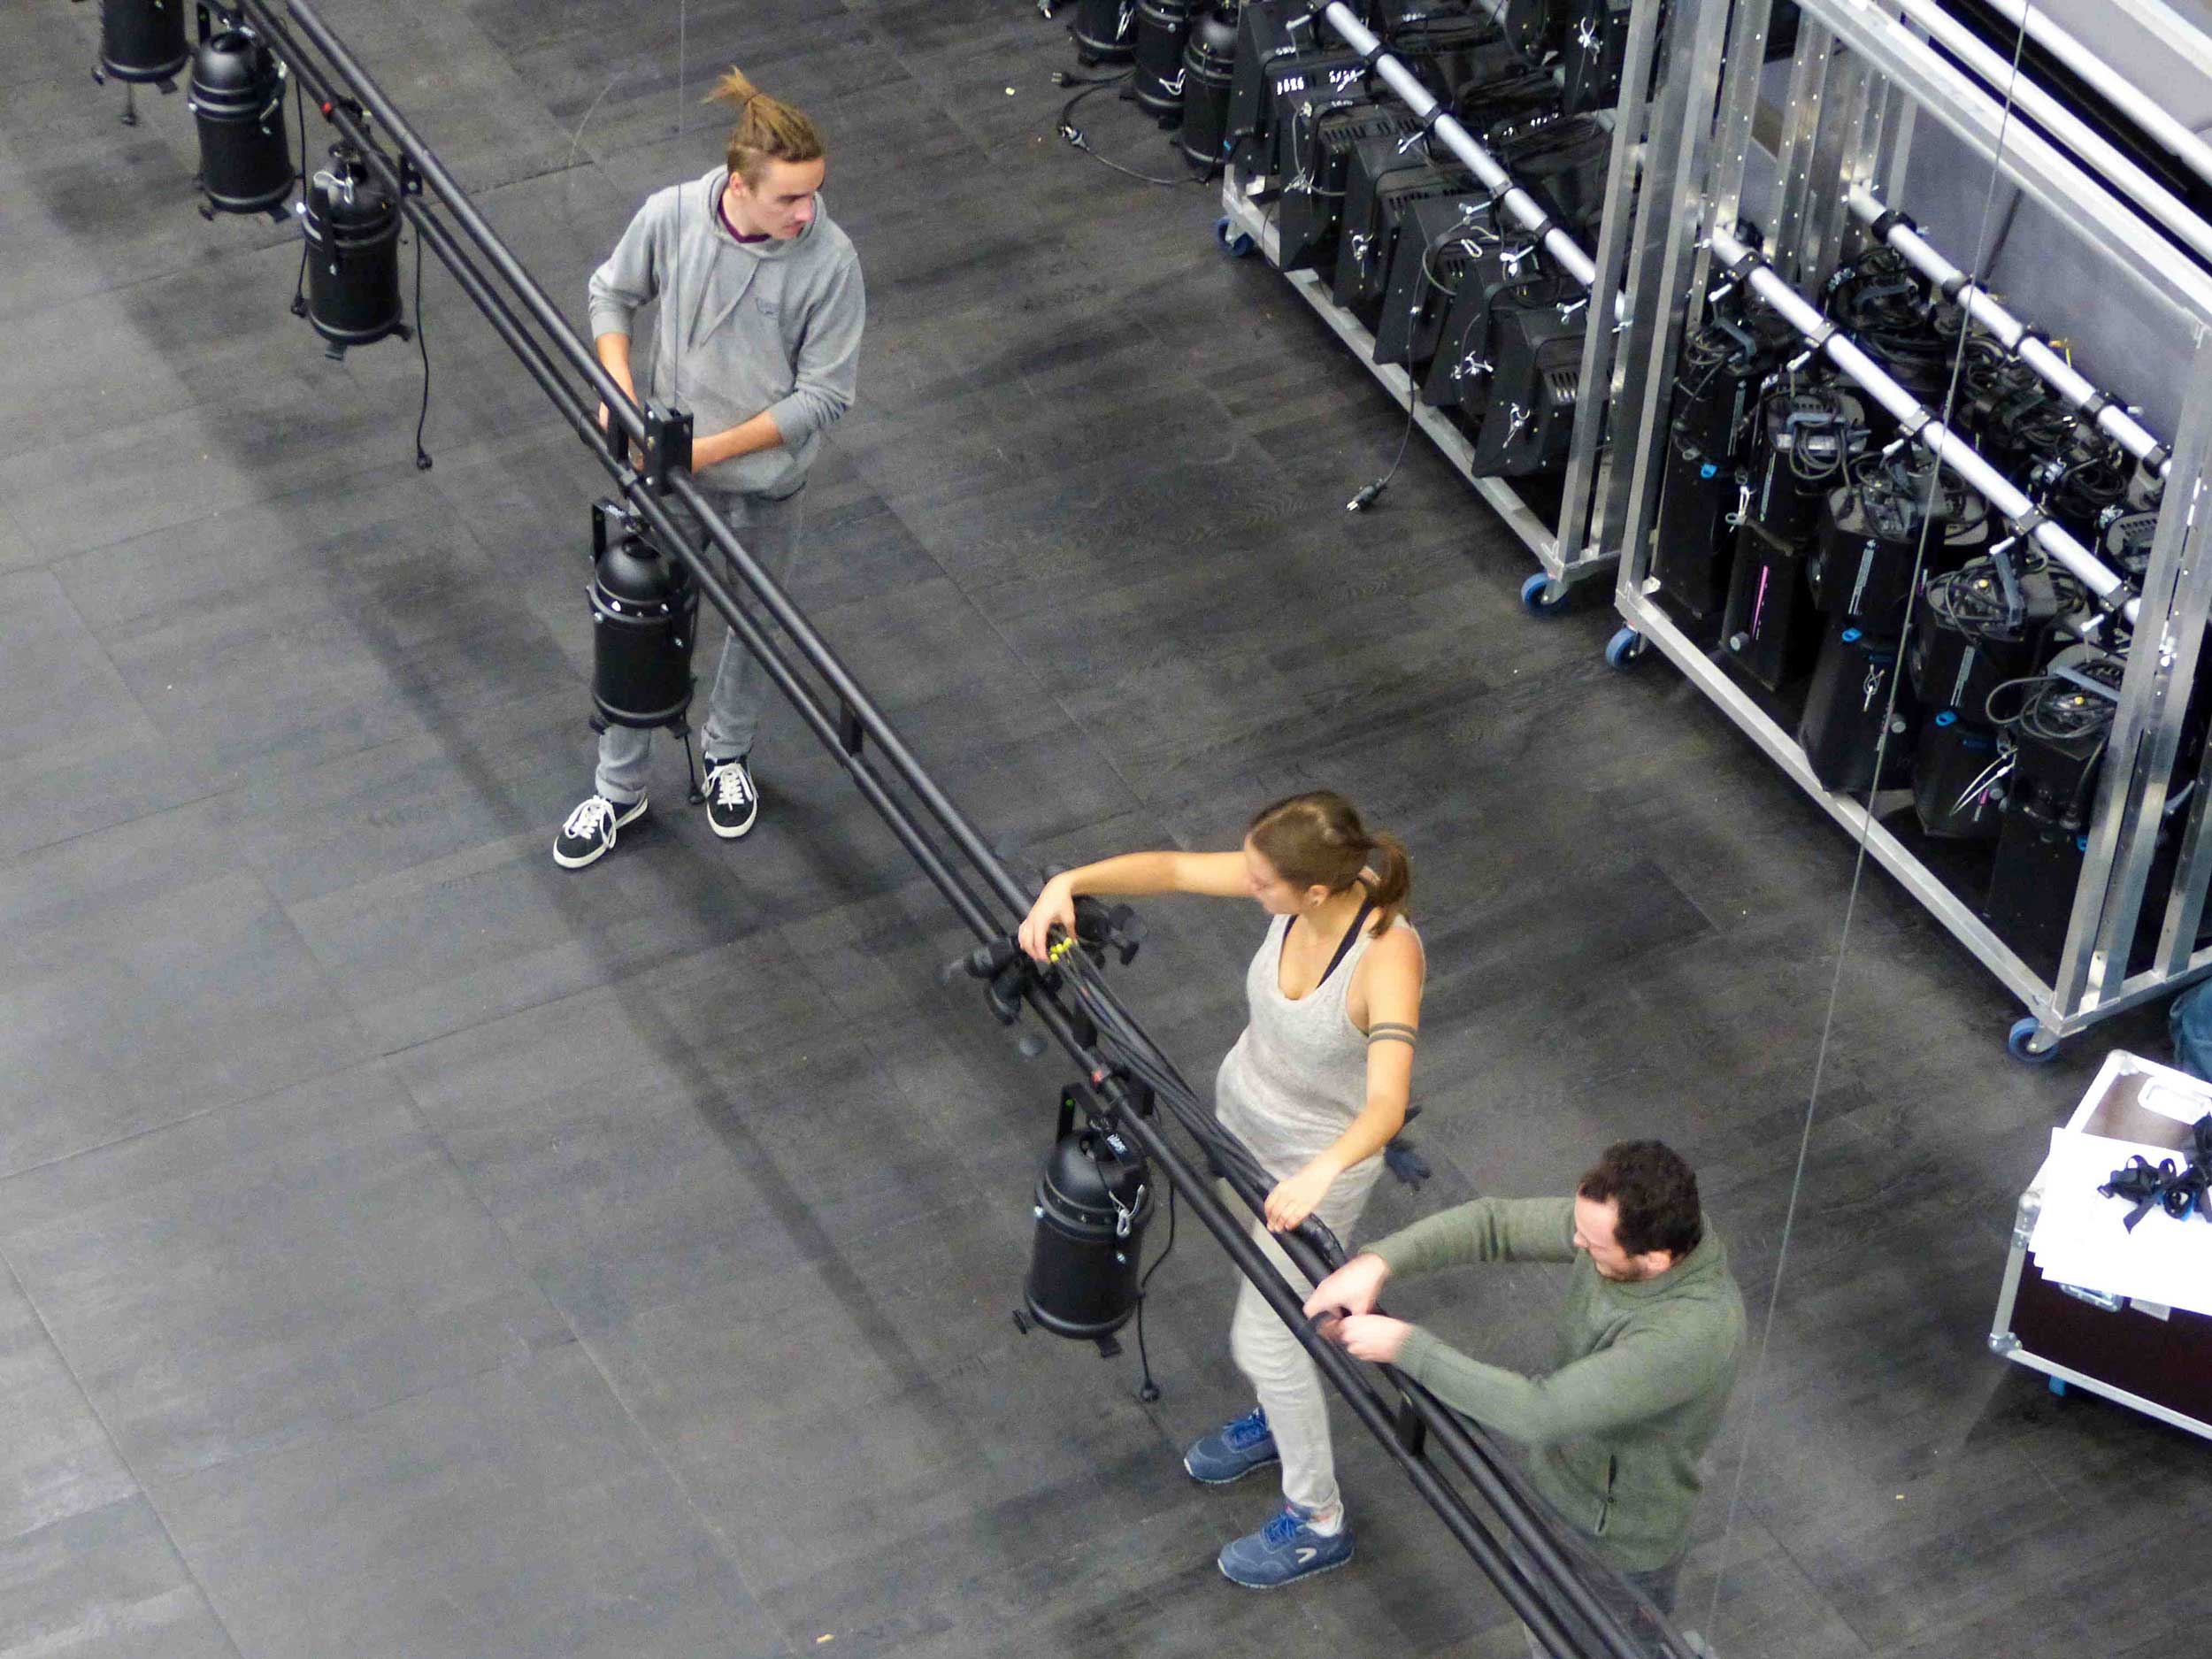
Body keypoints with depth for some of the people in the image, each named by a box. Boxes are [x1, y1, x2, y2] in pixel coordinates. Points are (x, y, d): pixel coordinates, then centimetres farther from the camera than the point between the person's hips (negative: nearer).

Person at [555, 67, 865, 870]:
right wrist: (618, 387, -15)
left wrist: (713, 448, -23)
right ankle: (619, 789, 33)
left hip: (766, 480, -1)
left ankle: (728, 754, 49)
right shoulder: (671, 216, -21)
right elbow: (612, 293, 0)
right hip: (667, 468, 1)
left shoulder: (830, 262, -26)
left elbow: (825, 395, -19)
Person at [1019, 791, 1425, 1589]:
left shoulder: (1386, 956, -39)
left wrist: (1319, 1174, -63)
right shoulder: (1294, 883, -22)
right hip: (1241, 1112, 7)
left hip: (1318, 1159, -7)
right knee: (1261, 1282, 30)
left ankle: (1317, 1522, 32)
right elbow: (1172, 869, -10)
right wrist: (1070, 882, -24)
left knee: (1262, 1339, 8)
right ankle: (1279, 1418, 60)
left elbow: (1387, 1105, -46)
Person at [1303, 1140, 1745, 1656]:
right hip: (1554, 1484, 7)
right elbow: (1496, 1222, -10)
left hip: (1617, 1544, -7)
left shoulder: (1694, 1332, -43)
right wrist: (1377, 1262, -25)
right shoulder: (1614, 1221, -22)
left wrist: (1405, 1346, -35)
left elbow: (1538, 1414, -42)